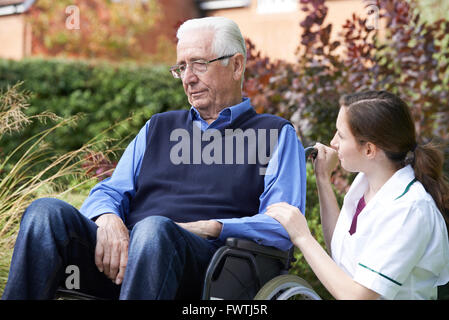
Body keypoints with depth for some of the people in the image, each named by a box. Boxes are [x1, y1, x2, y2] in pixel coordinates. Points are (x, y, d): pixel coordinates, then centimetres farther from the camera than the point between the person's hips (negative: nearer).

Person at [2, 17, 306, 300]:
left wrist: (206, 229, -13)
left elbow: (282, 227, 2)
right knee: (46, 211, -24)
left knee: (154, 229, -39)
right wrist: (108, 219, -6)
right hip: (121, 256, 4)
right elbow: (109, 193, 20)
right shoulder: (159, 128, 30)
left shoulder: (276, 135, 15)